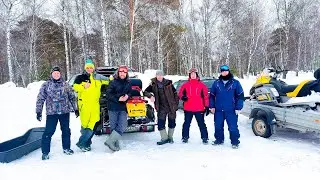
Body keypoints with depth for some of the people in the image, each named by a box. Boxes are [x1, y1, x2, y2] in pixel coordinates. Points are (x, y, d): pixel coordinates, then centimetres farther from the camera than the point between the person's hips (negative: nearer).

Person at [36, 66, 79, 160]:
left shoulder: (65, 85, 7)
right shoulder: (46, 85, 1)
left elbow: (72, 97, 12)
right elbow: (40, 99, 2)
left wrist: (75, 109, 11)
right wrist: (38, 112, -2)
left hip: (65, 112, 3)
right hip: (51, 113, -2)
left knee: (66, 130, 11)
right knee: (49, 132, -4)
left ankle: (66, 148, 28)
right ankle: (45, 152, 10)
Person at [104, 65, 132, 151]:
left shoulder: (128, 83, 9)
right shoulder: (113, 82, -4)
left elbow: (130, 93, 19)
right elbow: (108, 94, -7)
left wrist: (127, 96, -4)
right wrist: (118, 99, -17)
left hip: (123, 108, 4)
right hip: (113, 107, -4)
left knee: (123, 126, -6)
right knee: (114, 126, 3)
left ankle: (110, 141, 2)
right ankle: (116, 145, 10)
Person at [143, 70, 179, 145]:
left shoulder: (168, 83, -1)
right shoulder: (153, 85, 1)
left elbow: (175, 93, 4)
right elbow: (145, 92, 0)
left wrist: (176, 103, 1)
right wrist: (150, 95, -20)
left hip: (171, 106, 0)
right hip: (161, 108, 0)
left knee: (172, 123, 9)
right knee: (161, 123, -5)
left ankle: (170, 137, 29)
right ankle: (164, 138, 13)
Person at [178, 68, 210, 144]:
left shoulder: (201, 84, 2)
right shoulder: (186, 84, 4)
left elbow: (206, 96, 2)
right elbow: (180, 92, 11)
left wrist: (207, 106, -1)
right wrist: (182, 97, -12)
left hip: (199, 108, -1)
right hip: (188, 108, 1)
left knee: (201, 124, 5)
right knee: (186, 123, 11)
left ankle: (204, 138, 16)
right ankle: (185, 137, 23)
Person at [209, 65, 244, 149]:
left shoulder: (235, 83, 0)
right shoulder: (216, 83, 7)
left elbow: (240, 96, 0)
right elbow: (212, 95, 12)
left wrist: (238, 108, -7)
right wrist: (212, 106, 5)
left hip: (231, 110, -3)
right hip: (218, 110, 3)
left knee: (233, 127, -2)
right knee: (218, 126, 12)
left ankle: (235, 142, 14)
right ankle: (219, 139, 29)